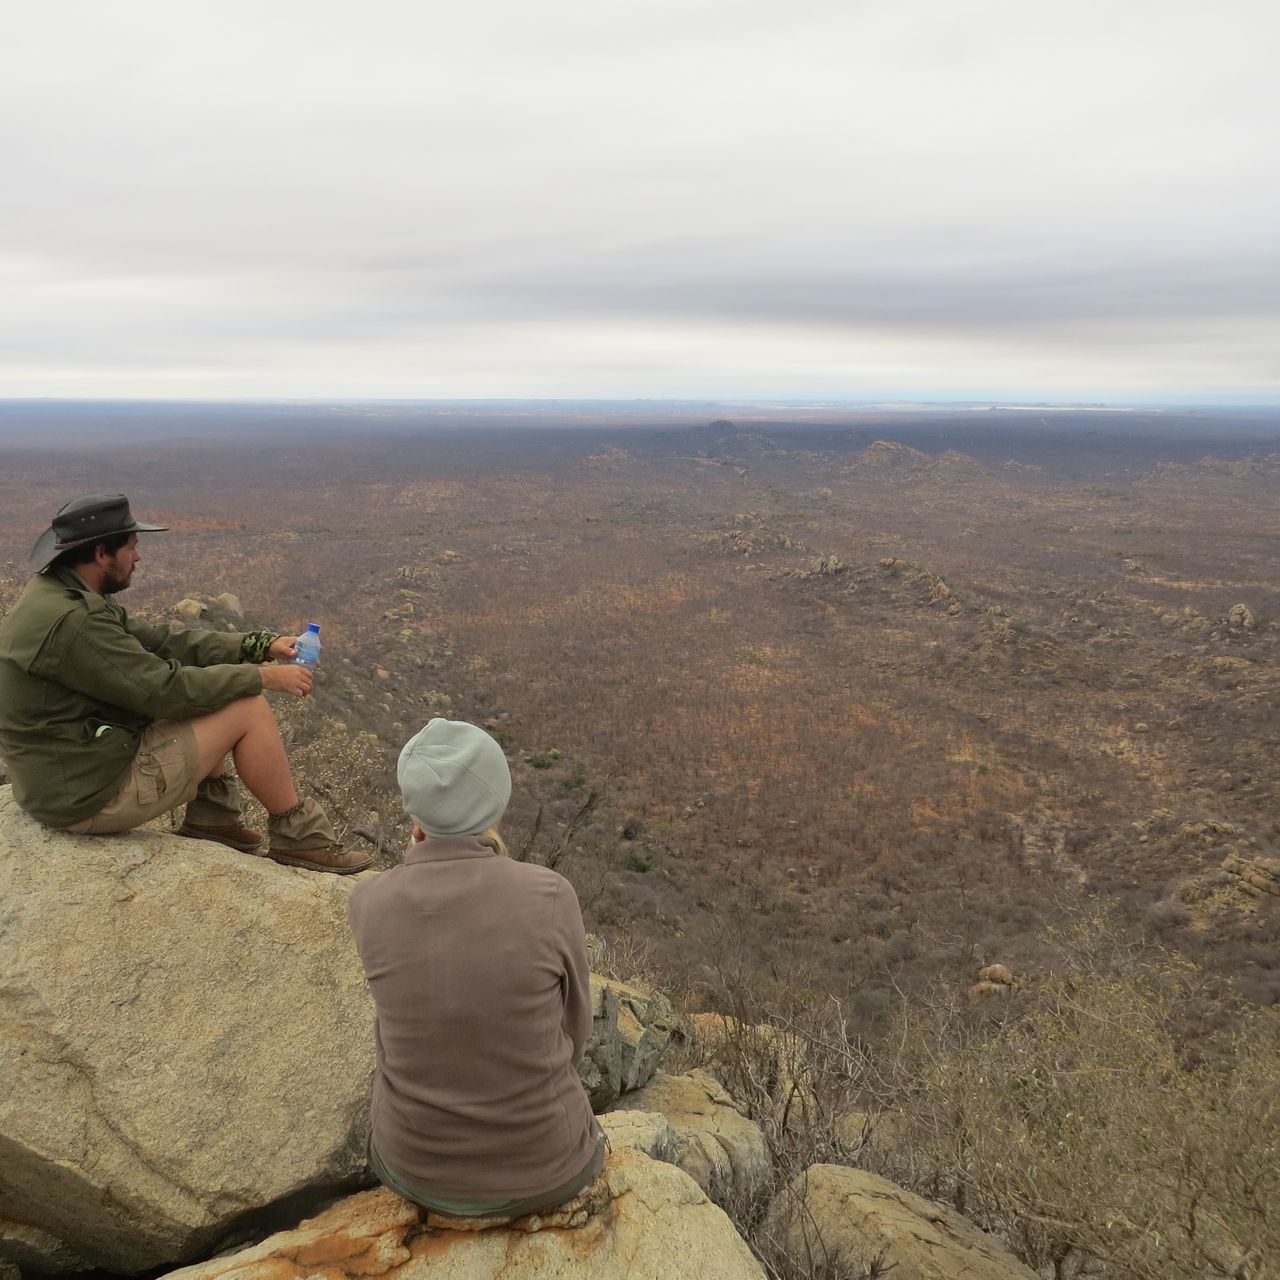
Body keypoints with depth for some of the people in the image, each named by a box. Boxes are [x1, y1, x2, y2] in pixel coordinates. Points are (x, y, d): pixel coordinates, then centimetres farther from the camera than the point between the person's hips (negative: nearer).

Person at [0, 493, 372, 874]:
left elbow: (161, 640, 6)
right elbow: (167, 690, -23)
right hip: (89, 793, -10)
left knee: (200, 688, 15)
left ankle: (212, 815, 15)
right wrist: (262, 676, -12)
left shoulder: (61, 593, 5)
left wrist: (261, 646, 1)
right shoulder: (69, 621, -26)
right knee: (248, 710, -10)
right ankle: (298, 836, 4)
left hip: (66, 767, 10)